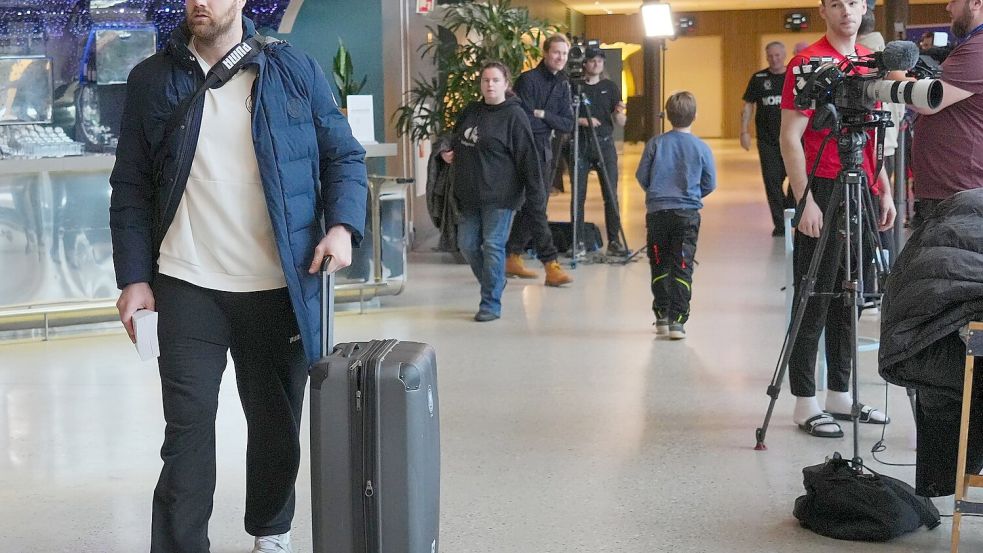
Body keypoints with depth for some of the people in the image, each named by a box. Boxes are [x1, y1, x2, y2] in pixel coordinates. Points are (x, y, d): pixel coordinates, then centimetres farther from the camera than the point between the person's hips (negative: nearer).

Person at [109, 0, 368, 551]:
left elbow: (344, 156, 6)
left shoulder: (296, 70, 2)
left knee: (277, 423, 13)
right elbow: (132, 189, 5)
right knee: (188, 427, -3)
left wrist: (343, 224, -12)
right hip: (189, 286, -1)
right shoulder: (152, 80, 4)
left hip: (280, 287, 1)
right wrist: (133, 278, -3)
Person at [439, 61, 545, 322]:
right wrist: (447, 153, 7)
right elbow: (456, 142, 29)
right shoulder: (471, 112, 13)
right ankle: (492, 283, 29)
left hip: (500, 195, -7)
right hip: (470, 193, 7)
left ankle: (491, 303, 4)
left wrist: (535, 193, -15)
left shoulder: (514, 115, -7)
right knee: (467, 244, 8)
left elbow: (527, 156, -11)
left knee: (493, 246, -5)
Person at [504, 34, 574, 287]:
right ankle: (551, 266, -14)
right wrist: (552, 123, -8)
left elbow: (568, 125, 3)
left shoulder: (562, 84, 12)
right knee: (536, 208, -10)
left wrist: (543, 114, -11)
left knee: (530, 207, 12)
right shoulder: (528, 80, -11)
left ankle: (513, 258, 22)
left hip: (545, 151, 8)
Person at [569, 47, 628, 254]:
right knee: (578, 195, -2)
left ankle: (614, 240, 1)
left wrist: (619, 113, -15)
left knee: (611, 195, -3)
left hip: (605, 144, 1)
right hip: (580, 144, -1)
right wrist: (583, 121, -15)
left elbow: (620, 123, 7)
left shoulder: (610, 87, 9)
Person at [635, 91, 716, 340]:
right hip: (688, 214, -1)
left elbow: (642, 176, 1)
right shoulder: (701, 148, -4)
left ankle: (662, 316, 18)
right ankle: (677, 320, -5)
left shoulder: (655, 144, -3)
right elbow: (710, 184, 3)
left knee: (659, 266, 13)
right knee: (682, 268, 1)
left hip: (657, 211, 1)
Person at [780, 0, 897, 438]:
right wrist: (805, 201, -18)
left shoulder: (869, 62, 13)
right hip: (822, 193, -7)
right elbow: (790, 138, -12)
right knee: (815, 302, -2)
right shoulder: (808, 62, -8)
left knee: (849, 298, 13)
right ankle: (805, 402, 4)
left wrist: (885, 192, 14)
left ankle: (840, 393, 22)